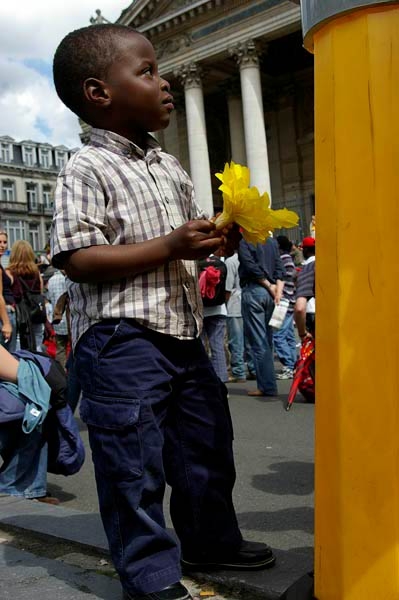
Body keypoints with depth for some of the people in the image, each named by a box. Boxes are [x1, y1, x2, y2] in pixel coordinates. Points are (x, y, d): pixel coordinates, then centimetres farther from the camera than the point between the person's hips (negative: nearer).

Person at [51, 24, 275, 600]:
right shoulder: (87, 170, -11)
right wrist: (171, 246, -24)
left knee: (207, 439, 19)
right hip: (121, 339, -8)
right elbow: (78, 261, -20)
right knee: (134, 462, 1)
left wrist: (219, 238, 3)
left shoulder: (170, 167, 13)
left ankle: (210, 538, 40)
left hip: (182, 329, 8)